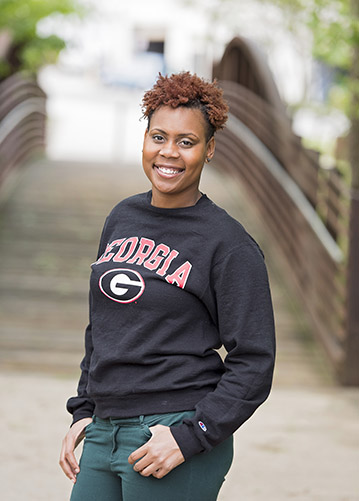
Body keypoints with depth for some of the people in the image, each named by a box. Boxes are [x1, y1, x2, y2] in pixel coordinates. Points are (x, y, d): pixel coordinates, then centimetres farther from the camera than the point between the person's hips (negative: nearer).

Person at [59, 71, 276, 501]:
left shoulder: (230, 244, -7)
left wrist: (189, 438, -16)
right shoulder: (122, 219, 11)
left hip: (175, 434, -6)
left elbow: (253, 363, -9)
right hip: (105, 433, 6)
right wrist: (84, 412, 14)